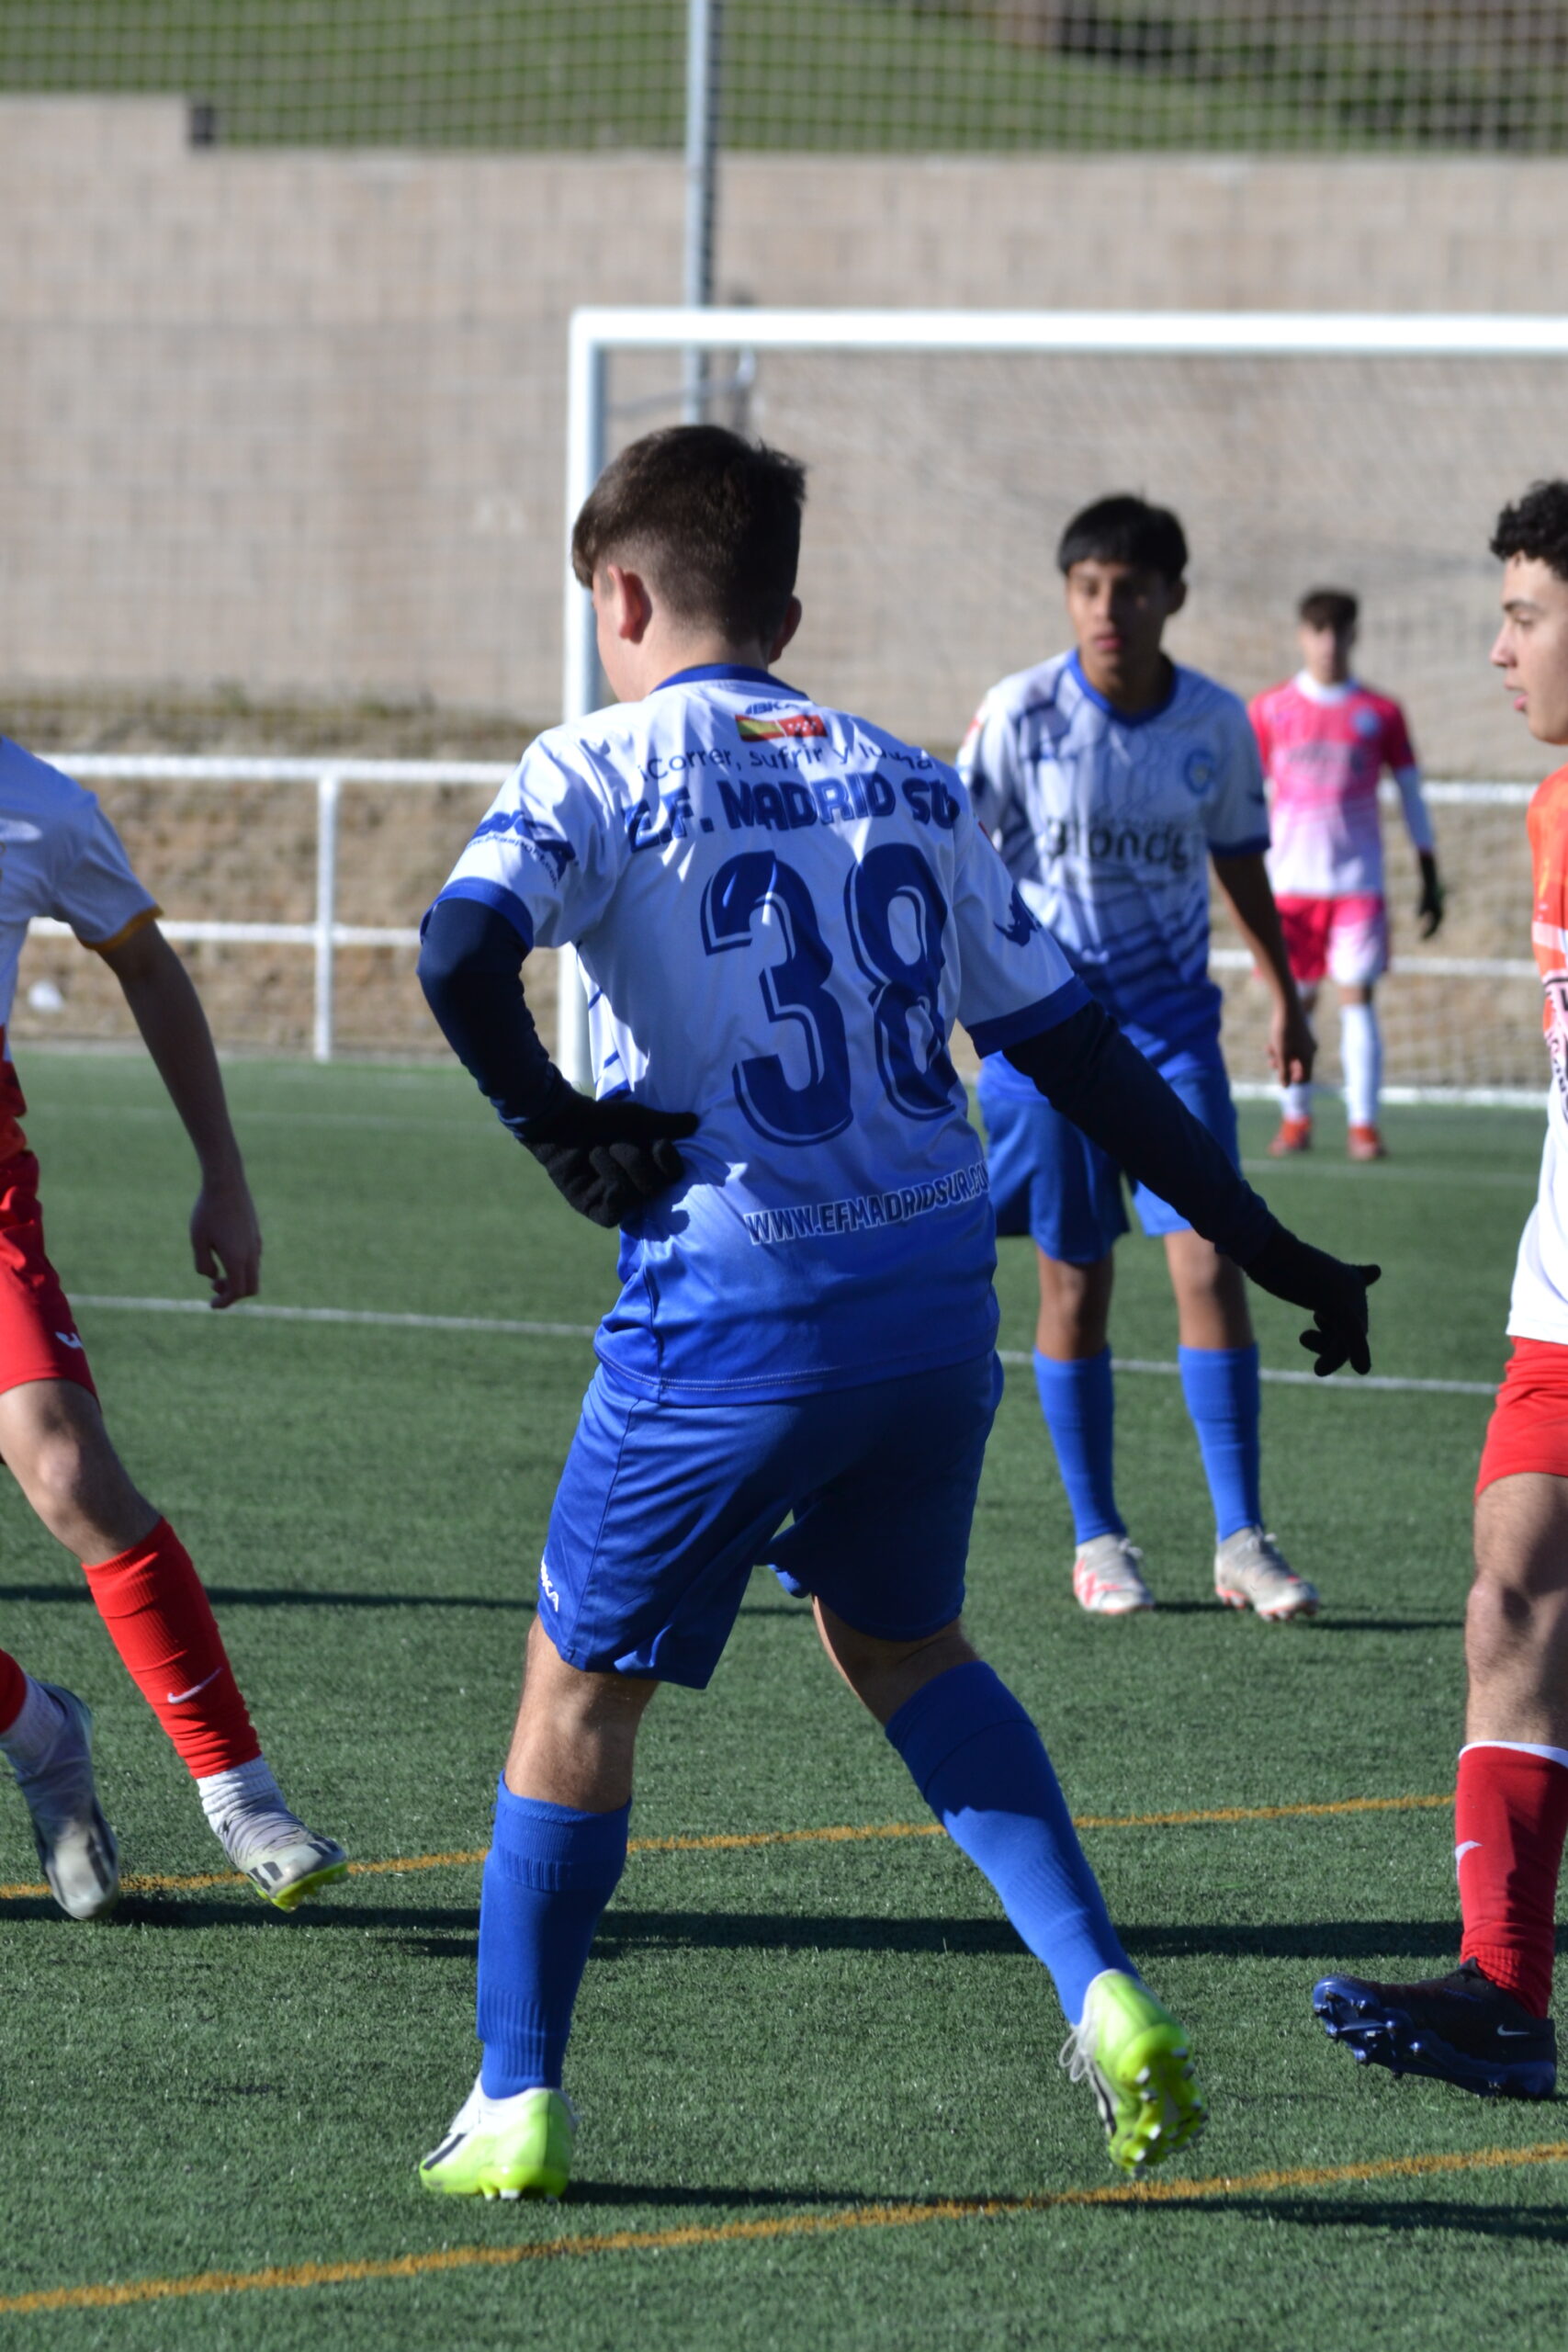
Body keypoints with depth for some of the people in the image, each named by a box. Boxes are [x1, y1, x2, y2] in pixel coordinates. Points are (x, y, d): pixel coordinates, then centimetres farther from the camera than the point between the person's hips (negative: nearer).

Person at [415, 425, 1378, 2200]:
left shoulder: (600, 773, -1)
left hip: (731, 1307, -5)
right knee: (902, 1645, 26)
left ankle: (513, 2107, 14)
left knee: (582, 1684, 11)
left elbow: (461, 954, -21)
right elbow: (1075, 1048, 14)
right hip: (937, 1287, 5)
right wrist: (1271, 1252, 19)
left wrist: (563, 1136, -6)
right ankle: (1104, 2001, 12)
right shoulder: (908, 785, 14)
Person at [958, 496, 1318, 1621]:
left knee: (1210, 1259, -9)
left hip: (1172, 1022, 1)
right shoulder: (1019, 715, -9)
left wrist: (1286, 995, 20)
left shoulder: (1216, 721, -1)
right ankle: (1097, 1537, 17)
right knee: (1076, 1281, 4)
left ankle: (1241, 1539, -5)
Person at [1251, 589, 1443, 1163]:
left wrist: (1430, 878, 8)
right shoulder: (1270, 711, 6)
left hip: (1357, 880, -1)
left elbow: (1411, 796, 10)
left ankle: (1363, 1124, -6)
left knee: (1357, 996, -7)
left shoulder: (1381, 713, 4)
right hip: (1290, 879, 1)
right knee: (1295, 1001, 2)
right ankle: (1295, 1119, 12)